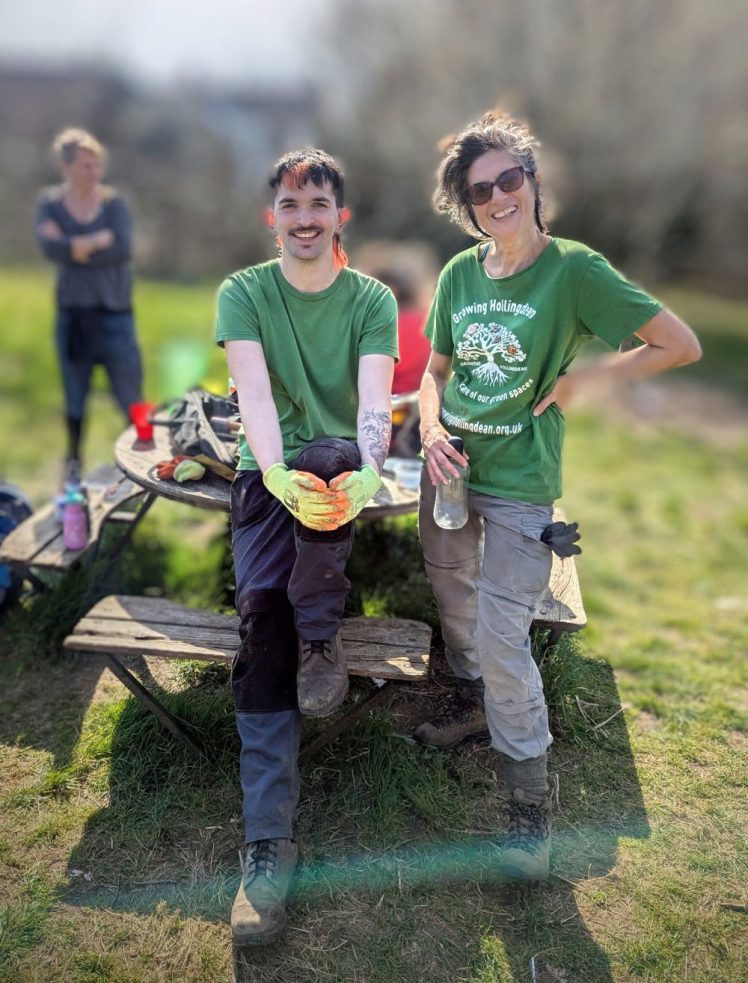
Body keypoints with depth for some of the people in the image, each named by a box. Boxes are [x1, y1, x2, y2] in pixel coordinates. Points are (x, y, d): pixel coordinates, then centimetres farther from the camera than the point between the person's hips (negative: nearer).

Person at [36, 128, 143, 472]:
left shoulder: (113, 202, 1)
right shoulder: (50, 202, 3)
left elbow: (123, 249, -15)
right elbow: (50, 247, -14)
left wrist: (74, 247, -13)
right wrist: (96, 241, -15)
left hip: (115, 311, -1)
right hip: (73, 314, 2)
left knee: (131, 397, -3)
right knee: (74, 396, 12)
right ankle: (73, 464, 26)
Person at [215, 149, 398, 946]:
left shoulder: (372, 299, 2)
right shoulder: (242, 292, 2)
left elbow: (374, 397, -15)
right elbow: (253, 392, -15)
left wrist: (365, 475, -37)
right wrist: (277, 476, -36)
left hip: (342, 468, 0)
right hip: (267, 472, 0)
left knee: (328, 454, -37)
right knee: (261, 608, -23)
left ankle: (321, 637, -16)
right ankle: (268, 841, -18)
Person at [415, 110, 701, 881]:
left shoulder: (574, 269, -12)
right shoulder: (459, 273, 2)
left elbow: (681, 345, -10)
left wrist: (582, 380, -12)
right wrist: (431, 430, -7)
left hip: (519, 482, -5)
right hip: (449, 469, 6)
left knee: (501, 634, -7)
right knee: (453, 598, 20)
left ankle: (530, 794, 13)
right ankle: (473, 701, 48)